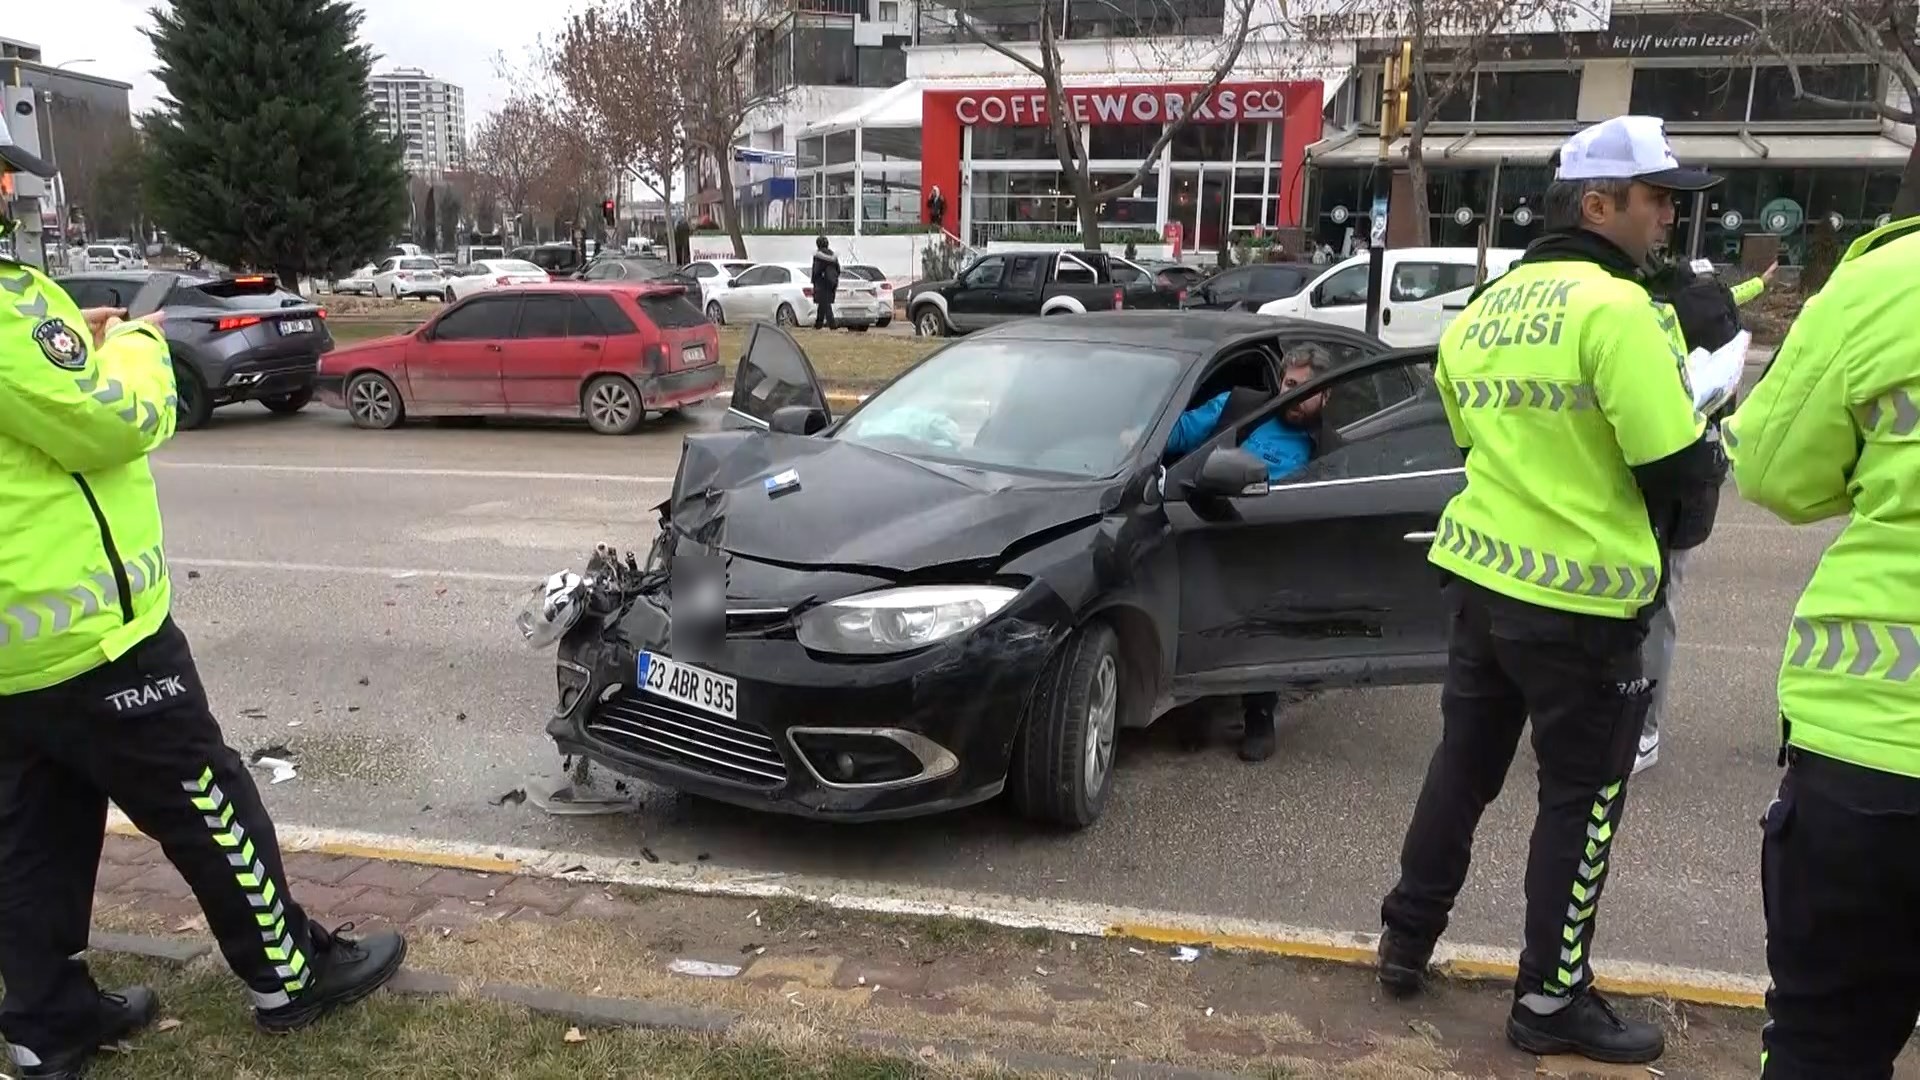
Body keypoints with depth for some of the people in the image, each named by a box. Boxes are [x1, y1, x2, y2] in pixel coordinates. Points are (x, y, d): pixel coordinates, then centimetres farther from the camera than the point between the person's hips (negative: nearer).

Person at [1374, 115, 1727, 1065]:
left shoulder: (1482, 311, 9)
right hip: (1580, 598, -7)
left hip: (1478, 575, 8)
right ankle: (1551, 999, 18)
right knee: (1582, 797, 7)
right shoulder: (1615, 308, -17)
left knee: (1463, 764, 19)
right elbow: (1677, 463, -16)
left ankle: (1405, 943, 30)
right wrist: (1675, 532, 5)